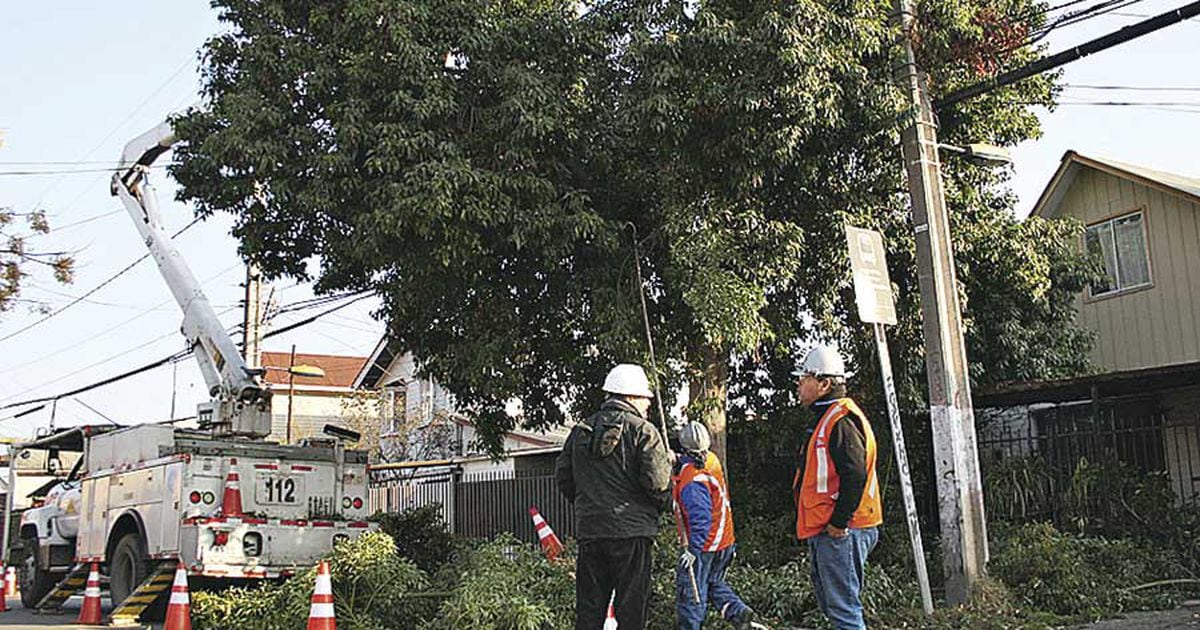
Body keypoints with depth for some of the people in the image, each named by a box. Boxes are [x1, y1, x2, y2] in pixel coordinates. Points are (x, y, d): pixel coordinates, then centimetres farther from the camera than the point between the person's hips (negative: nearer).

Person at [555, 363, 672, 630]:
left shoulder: (581, 430, 11)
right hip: (631, 530, -5)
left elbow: (562, 476, 12)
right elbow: (656, 481, -15)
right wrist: (662, 502, 5)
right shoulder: (643, 431, -6)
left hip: (588, 528, 5)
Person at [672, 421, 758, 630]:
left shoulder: (692, 480, -27)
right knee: (714, 583, 25)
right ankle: (738, 610, 11)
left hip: (703, 545, -9)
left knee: (689, 593, 1)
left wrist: (693, 549, -28)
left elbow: (700, 518, -31)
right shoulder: (712, 460, 0)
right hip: (725, 542, 9)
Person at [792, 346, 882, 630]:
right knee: (828, 599, 17)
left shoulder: (842, 421, -16)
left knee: (842, 606, -7)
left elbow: (855, 476, -24)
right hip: (826, 531, 11)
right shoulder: (828, 418, 18)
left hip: (839, 532, -11)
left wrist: (838, 524, -21)